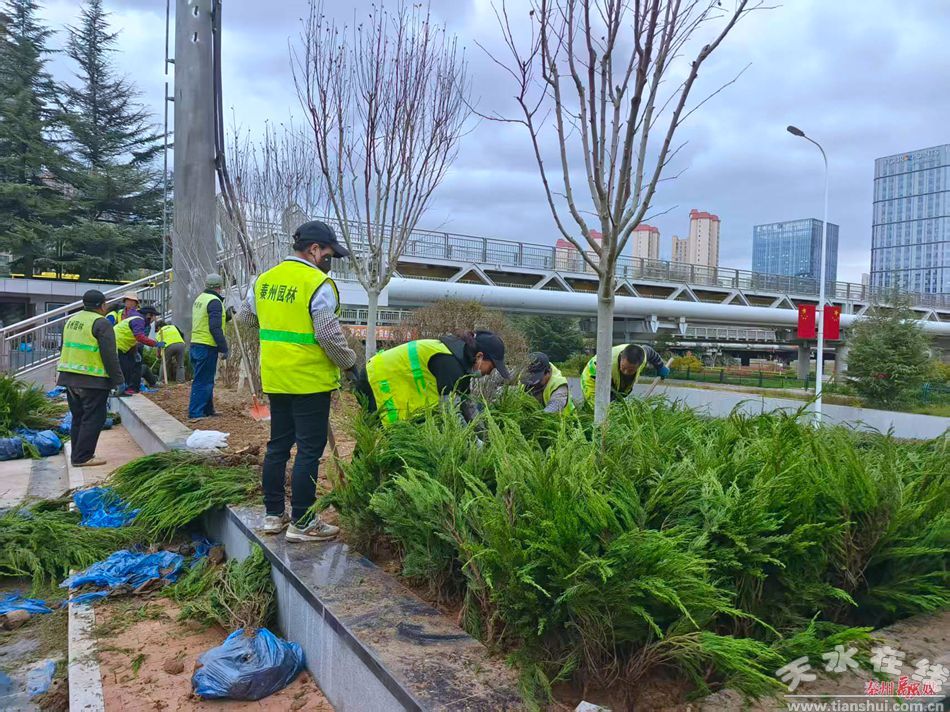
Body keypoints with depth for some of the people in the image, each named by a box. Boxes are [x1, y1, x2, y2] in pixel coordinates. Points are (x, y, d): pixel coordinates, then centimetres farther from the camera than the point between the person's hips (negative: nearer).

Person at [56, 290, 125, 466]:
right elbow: (110, 356, -15)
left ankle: (78, 454, 23)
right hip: (93, 380, -9)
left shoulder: (72, 320, 16)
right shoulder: (101, 323, -12)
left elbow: (69, 348, 22)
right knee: (93, 418, -2)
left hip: (69, 377, 9)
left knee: (78, 417, 17)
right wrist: (118, 380, -10)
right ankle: (83, 457, -2)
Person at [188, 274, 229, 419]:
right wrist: (224, 348, -17)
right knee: (202, 381, -5)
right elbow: (215, 328, -20)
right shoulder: (214, 302, -14)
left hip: (195, 345, 9)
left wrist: (225, 316, 28)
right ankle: (195, 413, -3)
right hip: (207, 347, -9)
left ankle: (207, 410, 25)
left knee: (206, 380, 17)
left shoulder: (200, 298, 15)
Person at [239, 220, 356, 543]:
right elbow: (329, 336, -18)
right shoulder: (318, 284, -15)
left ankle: (273, 514, 27)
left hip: (275, 379, 8)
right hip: (310, 381, -7)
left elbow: (245, 316, 22)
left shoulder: (264, 279, 8)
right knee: (309, 450, 1)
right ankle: (301, 523, 8)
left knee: (278, 445, 17)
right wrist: (350, 362, -3)